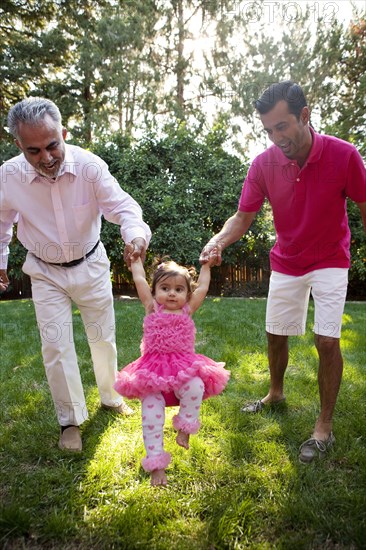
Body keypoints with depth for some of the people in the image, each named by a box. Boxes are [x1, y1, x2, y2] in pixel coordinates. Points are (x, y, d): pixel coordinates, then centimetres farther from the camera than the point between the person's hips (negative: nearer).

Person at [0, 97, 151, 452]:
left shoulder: (89, 166, -22)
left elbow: (122, 206, -22)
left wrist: (136, 236, -45)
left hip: (91, 265, 0)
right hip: (46, 273, 0)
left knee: (103, 337, 13)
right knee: (55, 346, 0)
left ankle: (111, 396, 39)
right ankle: (70, 420, 20)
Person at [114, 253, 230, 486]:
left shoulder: (188, 310, 6)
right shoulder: (152, 308, 3)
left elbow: (202, 288, 10)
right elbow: (139, 280, 3)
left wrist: (206, 265, 20)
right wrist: (136, 259, 14)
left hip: (184, 369, 1)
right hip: (153, 371, 0)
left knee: (195, 387, -30)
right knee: (151, 414, -10)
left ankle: (185, 427, -3)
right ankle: (156, 464, 5)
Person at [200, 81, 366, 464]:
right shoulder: (263, 164, -15)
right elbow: (243, 216, -9)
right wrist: (218, 241, -28)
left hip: (329, 261, -3)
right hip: (285, 263, 3)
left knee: (327, 340, -9)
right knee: (275, 333, 12)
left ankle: (324, 426, 9)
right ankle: (275, 393, 39)